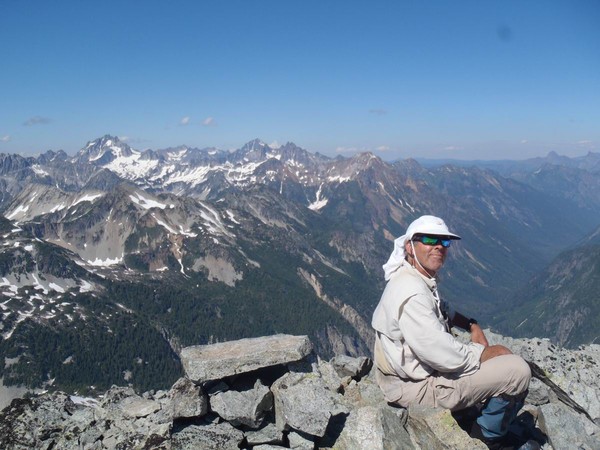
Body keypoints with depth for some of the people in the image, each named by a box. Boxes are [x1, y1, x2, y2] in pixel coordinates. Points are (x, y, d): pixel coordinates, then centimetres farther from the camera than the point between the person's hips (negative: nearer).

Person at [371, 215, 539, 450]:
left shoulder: (420, 278, 4)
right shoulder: (411, 294, -28)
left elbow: (443, 310, 25)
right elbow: (445, 357, -29)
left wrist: (472, 325, 8)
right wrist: (487, 353, -12)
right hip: (417, 386, -10)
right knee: (518, 370, -13)